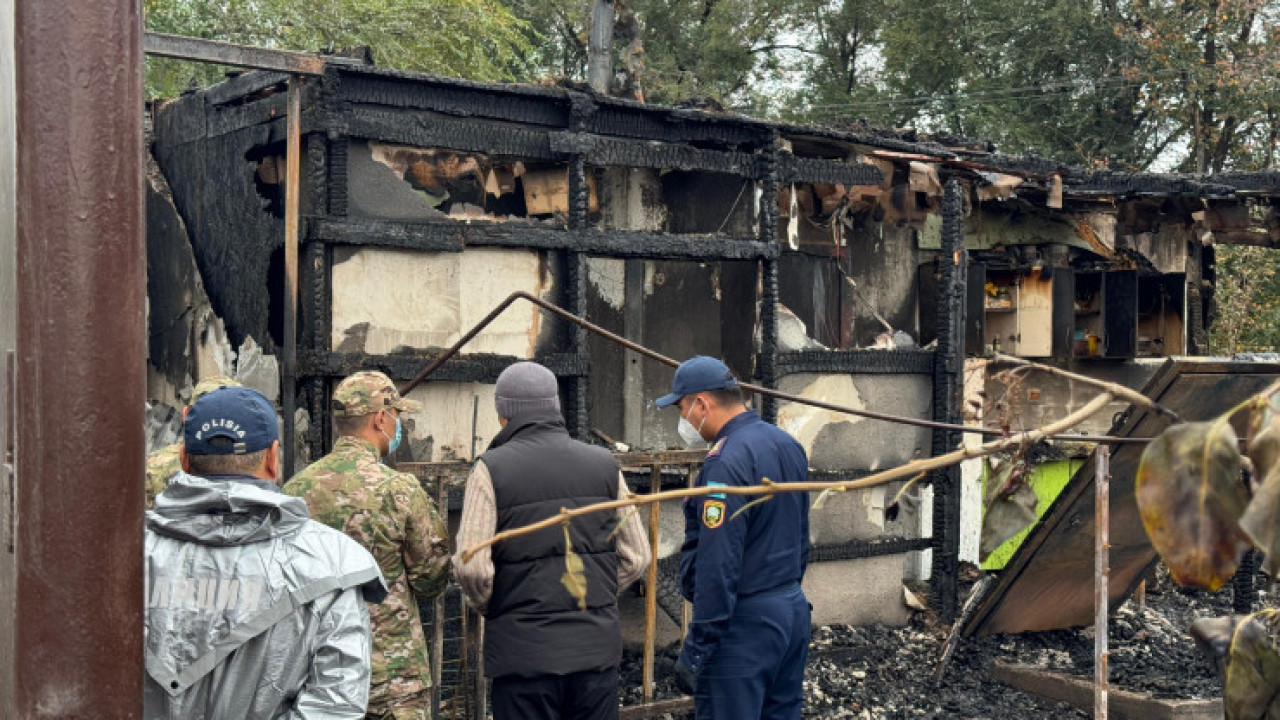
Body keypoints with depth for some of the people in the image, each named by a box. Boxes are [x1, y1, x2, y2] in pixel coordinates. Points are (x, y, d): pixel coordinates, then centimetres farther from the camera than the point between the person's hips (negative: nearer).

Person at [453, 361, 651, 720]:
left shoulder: (491, 469, -7)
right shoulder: (604, 464, 5)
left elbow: (471, 566, -13)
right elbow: (637, 557, 6)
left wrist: (490, 608, 5)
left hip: (523, 652, -3)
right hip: (598, 646, 3)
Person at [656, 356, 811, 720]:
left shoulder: (727, 461, -20)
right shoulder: (788, 444, 9)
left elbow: (718, 563, -22)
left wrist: (696, 648, -18)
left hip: (746, 622, -9)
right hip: (795, 610, 9)